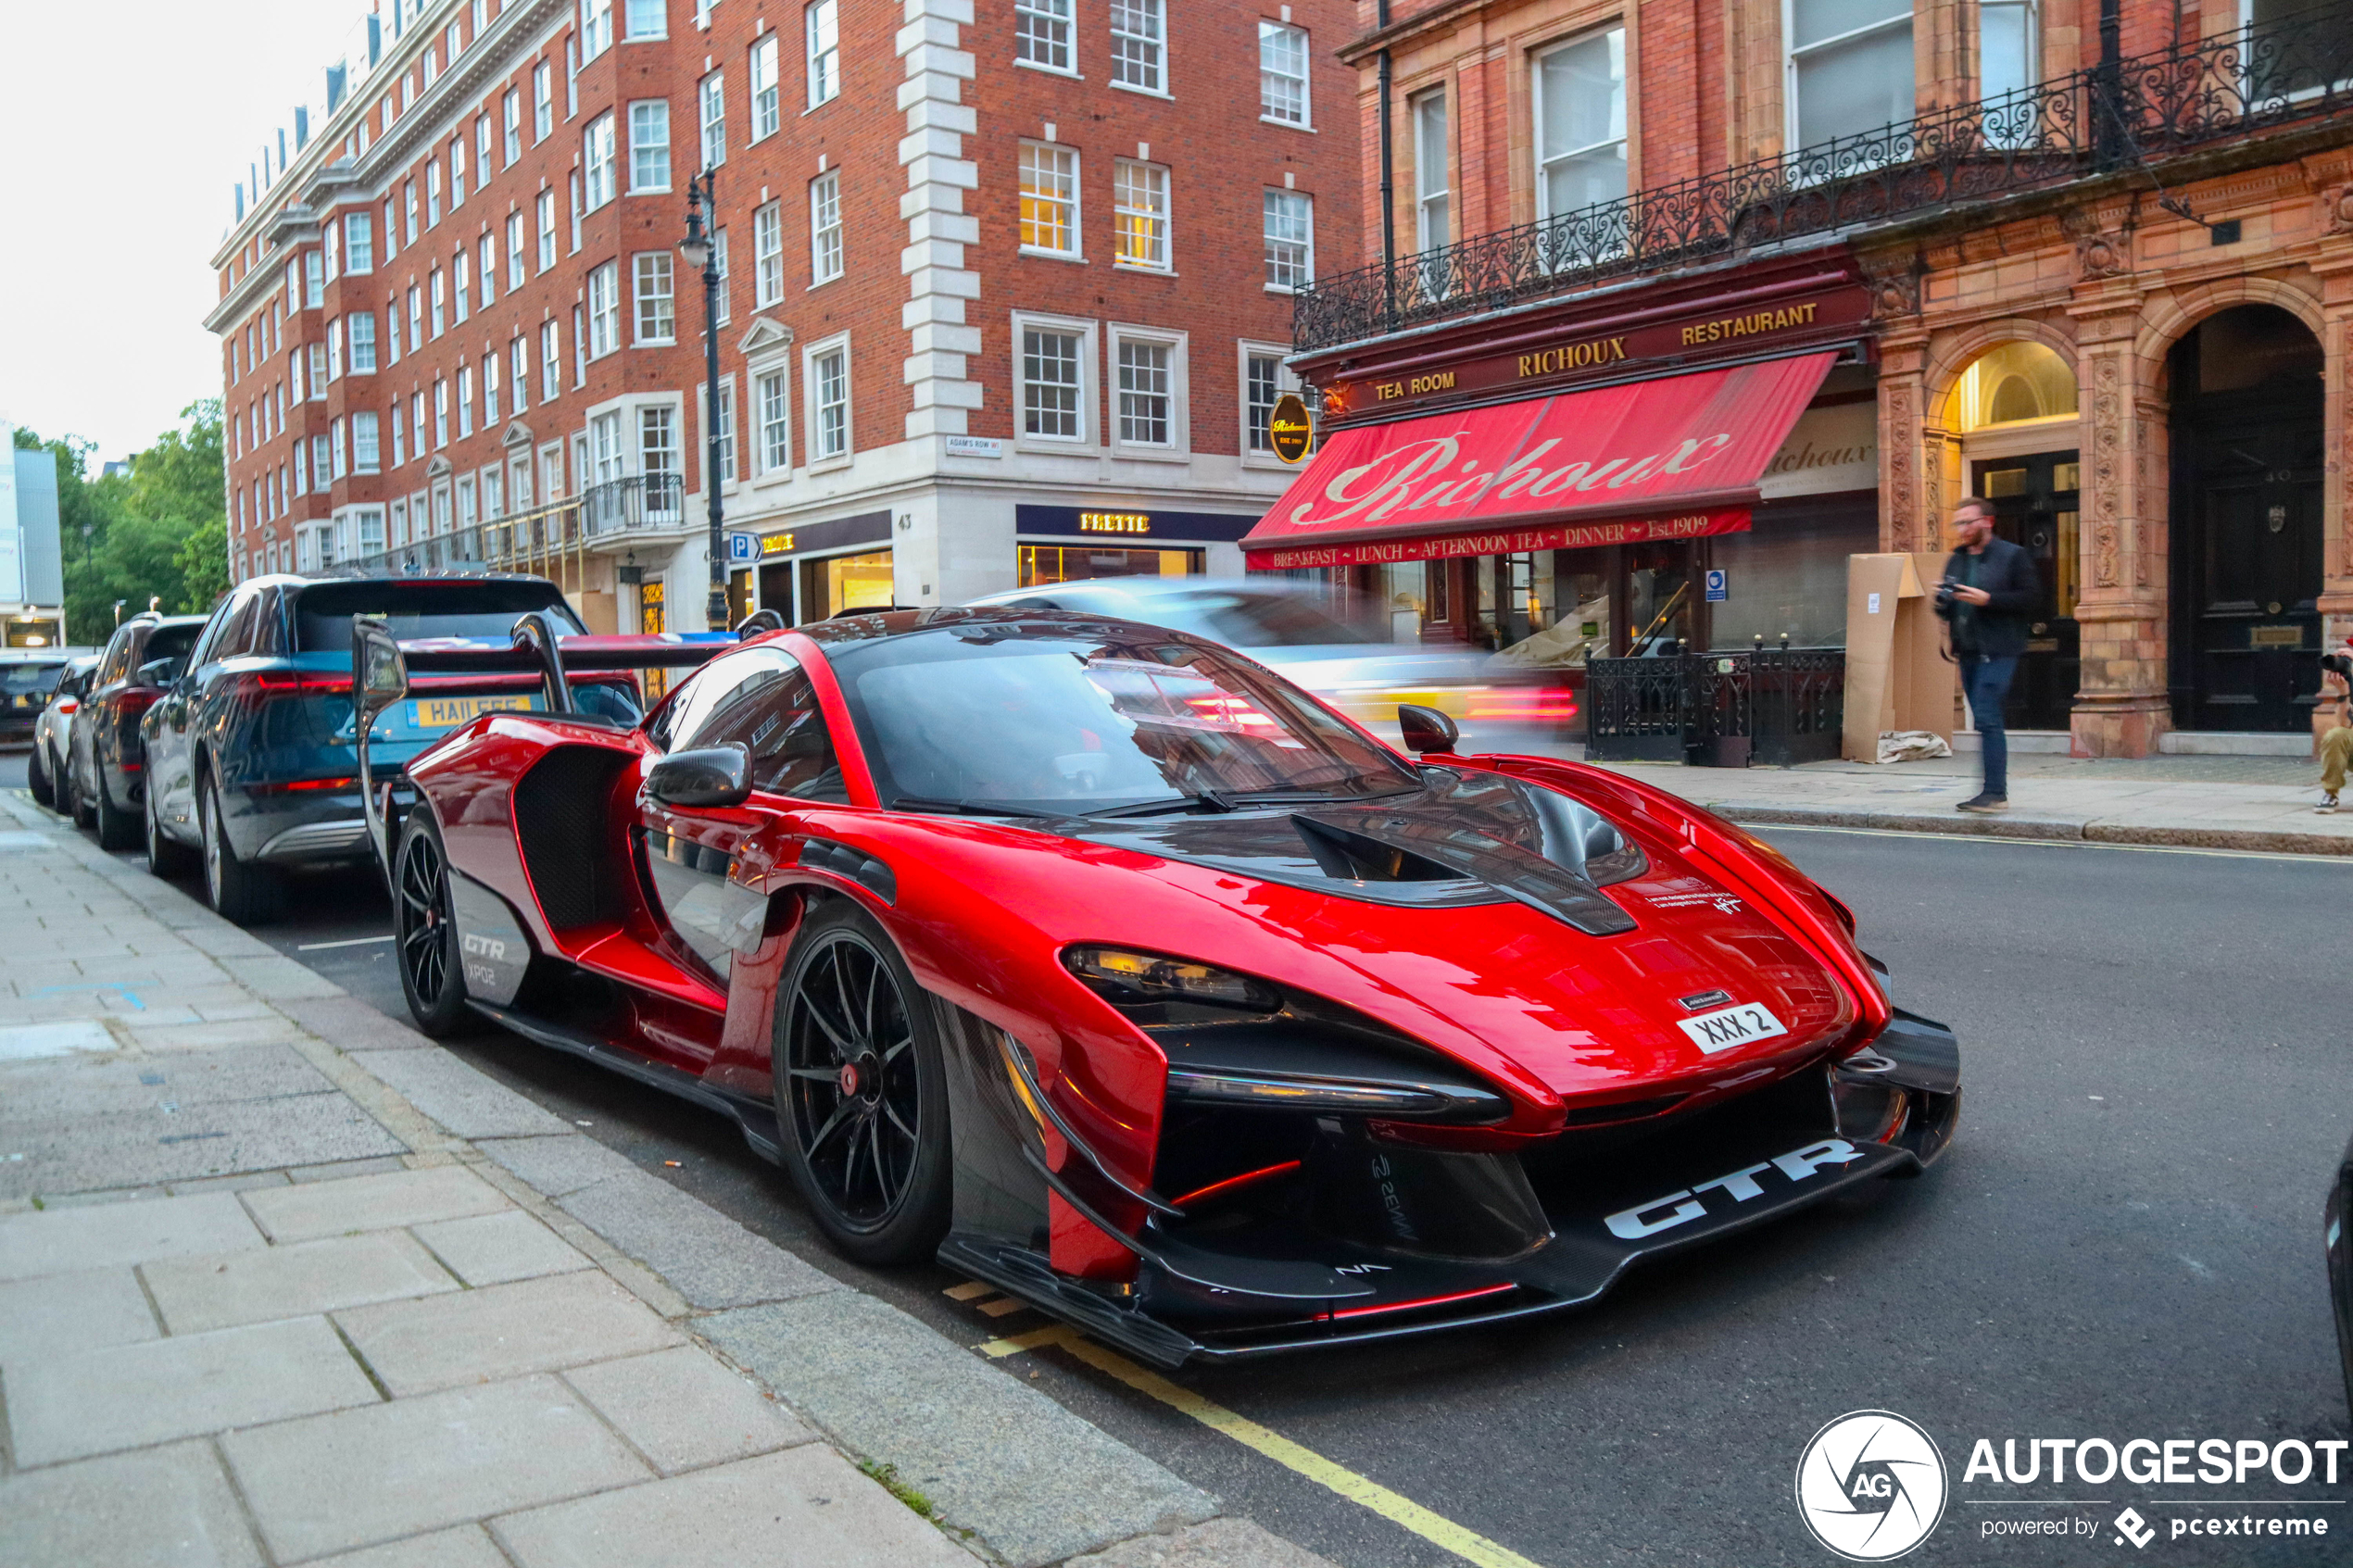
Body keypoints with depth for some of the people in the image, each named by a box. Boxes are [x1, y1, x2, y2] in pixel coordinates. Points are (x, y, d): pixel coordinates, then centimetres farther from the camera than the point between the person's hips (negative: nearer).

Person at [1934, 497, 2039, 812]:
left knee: (1986, 717, -16)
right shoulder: (1956, 560, 17)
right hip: (1967, 651, 7)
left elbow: (2028, 599, -10)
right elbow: (1948, 609, 21)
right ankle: (1995, 792, 14)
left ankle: (1995, 792, -15)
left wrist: (1987, 599, -19)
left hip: (1997, 652, -7)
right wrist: (1942, 602, -2)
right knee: (1986, 721, 9)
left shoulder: (2012, 556, -2)